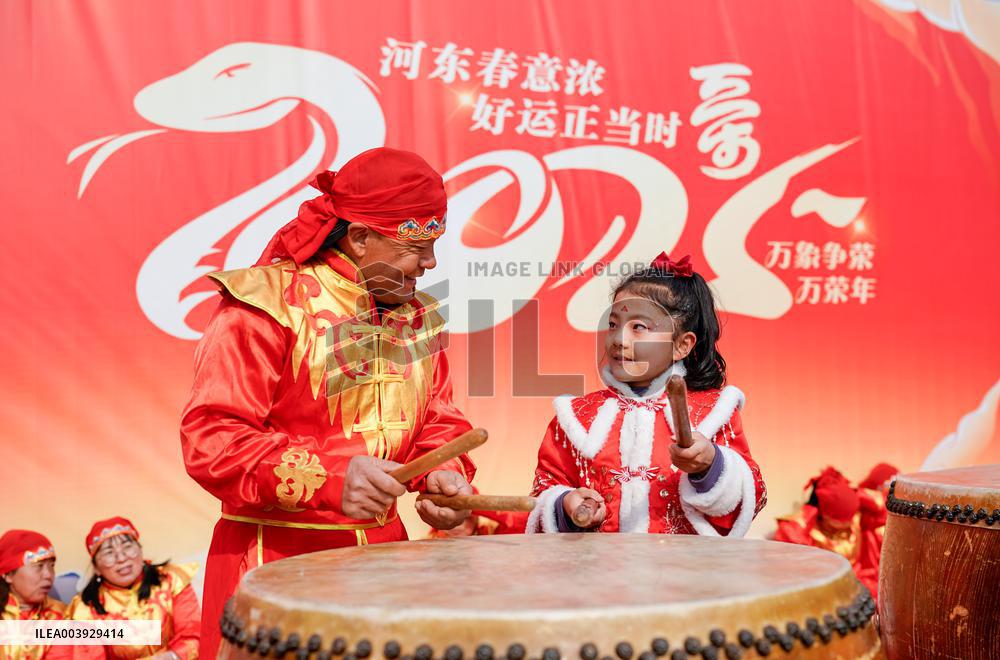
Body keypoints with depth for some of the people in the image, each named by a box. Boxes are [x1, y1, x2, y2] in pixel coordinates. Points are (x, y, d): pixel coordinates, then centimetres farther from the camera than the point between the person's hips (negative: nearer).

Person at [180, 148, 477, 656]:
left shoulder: (414, 316, 9)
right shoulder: (268, 306, -13)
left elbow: (438, 420, 15)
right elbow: (209, 439, -18)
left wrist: (444, 474, -7)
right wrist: (328, 479, -29)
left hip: (383, 552, 6)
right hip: (276, 561, -6)